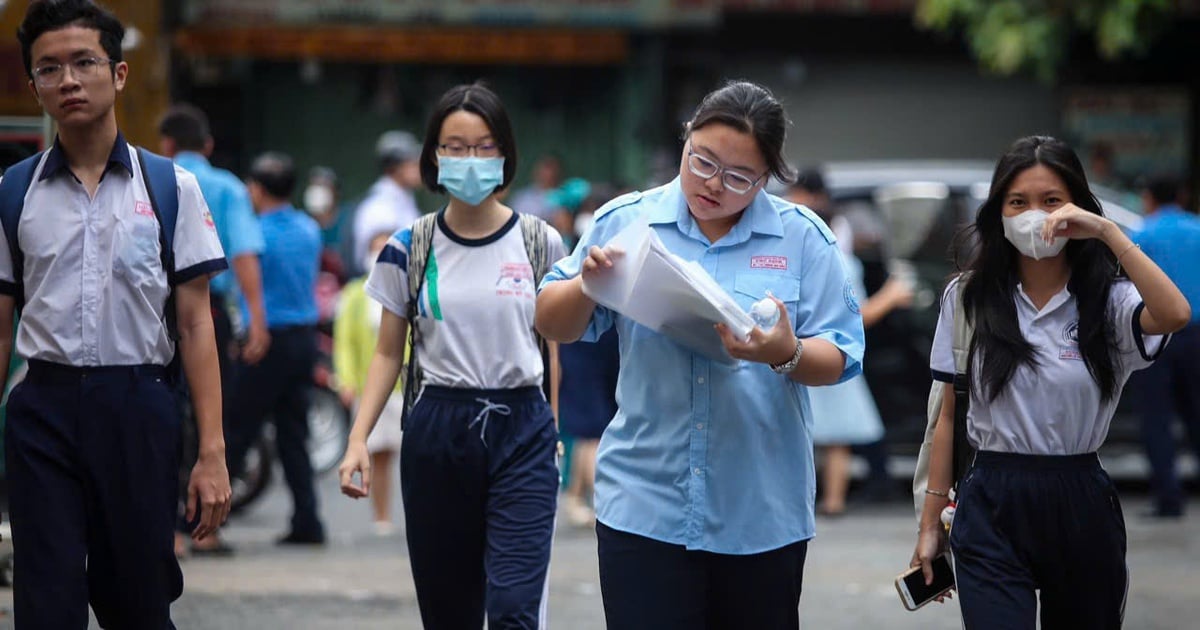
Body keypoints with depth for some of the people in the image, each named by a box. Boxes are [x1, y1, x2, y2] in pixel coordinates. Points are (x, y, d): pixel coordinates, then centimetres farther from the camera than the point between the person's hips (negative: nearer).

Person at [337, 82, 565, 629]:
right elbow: (388, 354, 6)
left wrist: (556, 434, 3)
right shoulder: (410, 250, 3)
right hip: (438, 434, 1)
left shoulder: (540, 244, 3)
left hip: (522, 431, -1)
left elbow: (552, 345, 8)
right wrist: (358, 440, -5)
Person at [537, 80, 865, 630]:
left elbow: (838, 360, -1)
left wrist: (786, 356, -23)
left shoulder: (802, 237, 1)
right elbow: (553, 325, 8)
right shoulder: (626, 221, 3)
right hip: (644, 507, 0)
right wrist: (587, 284, -13)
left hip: (762, 515, 1)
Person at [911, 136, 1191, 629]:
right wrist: (931, 523, 7)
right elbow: (949, 415, 7)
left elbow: (1174, 315, -26)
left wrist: (1107, 232, -25)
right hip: (992, 506, 0)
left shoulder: (1106, 302, -2)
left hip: (1080, 508, 0)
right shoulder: (967, 298, 3)